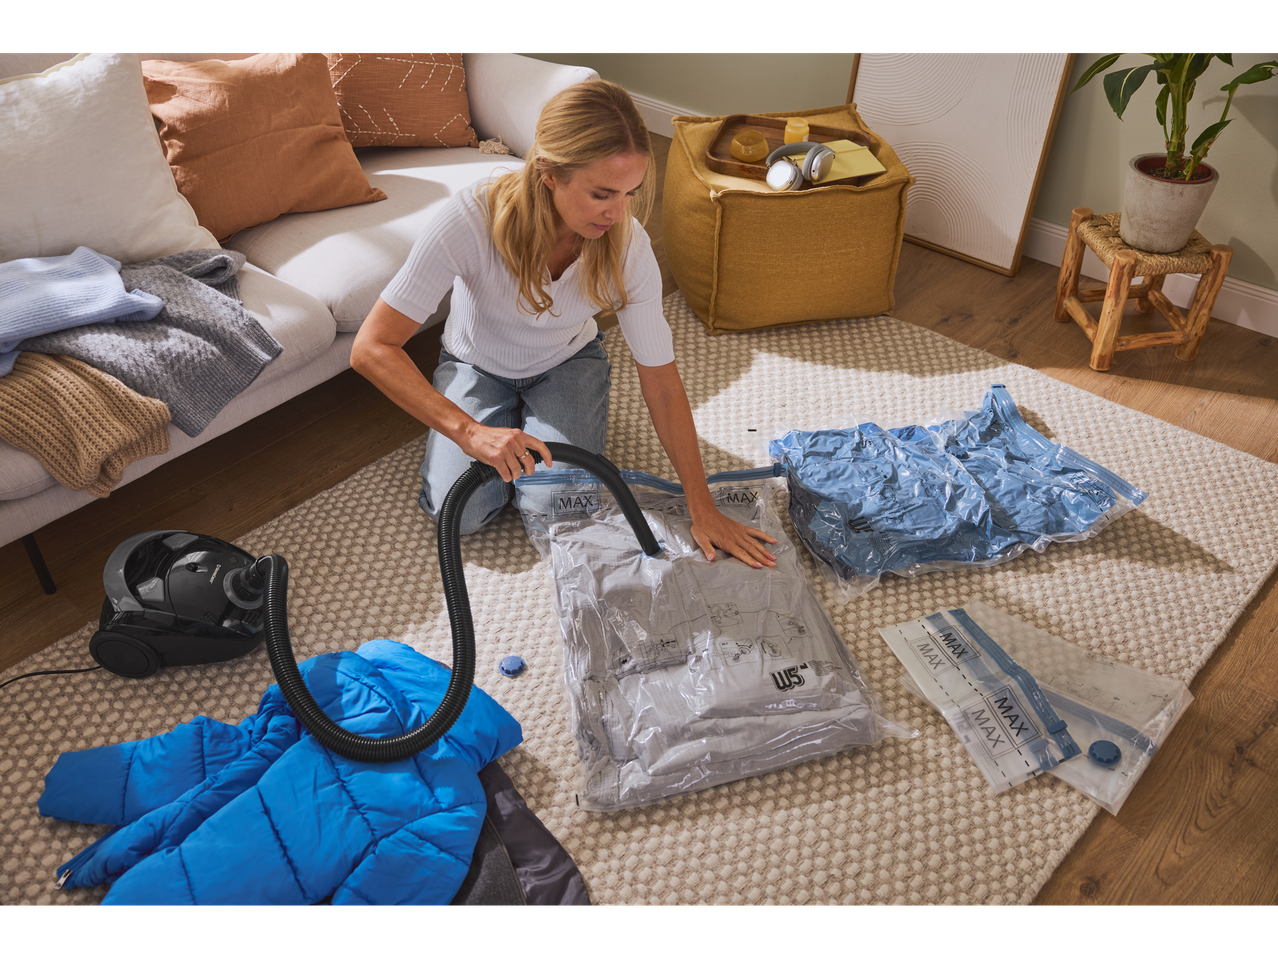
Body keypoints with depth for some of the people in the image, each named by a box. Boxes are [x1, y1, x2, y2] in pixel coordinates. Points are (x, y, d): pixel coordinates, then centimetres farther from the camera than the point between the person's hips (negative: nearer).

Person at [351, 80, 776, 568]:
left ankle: (530, 417, 14)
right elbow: (371, 348, -36)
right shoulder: (471, 219, -38)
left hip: (567, 362, 1)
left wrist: (703, 510, -22)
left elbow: (661, 380, -22)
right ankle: (502, 418, 15)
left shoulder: (627, 244, -30)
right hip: (475, 364, -1)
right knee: (459, 511, -16)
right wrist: (469, 431, -49)